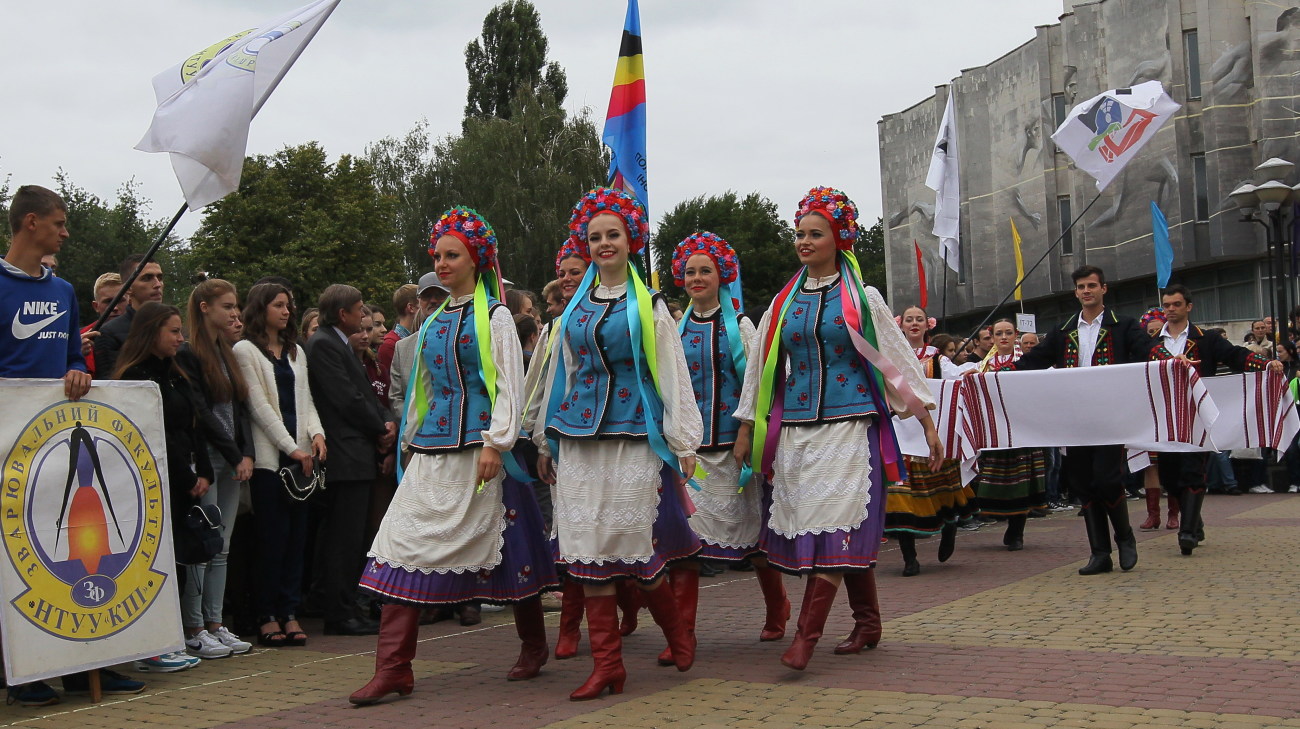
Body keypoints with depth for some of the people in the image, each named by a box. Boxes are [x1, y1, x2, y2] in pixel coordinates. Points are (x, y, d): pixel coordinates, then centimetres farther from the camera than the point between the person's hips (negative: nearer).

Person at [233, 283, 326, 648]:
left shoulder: (296, 351, 20)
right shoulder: (245, 351, 0)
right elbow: (259, 405, -6)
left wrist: (317, 433, -2)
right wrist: (292, 448, -11)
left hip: (301, 455, 6)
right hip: (269, 456, -5)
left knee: (296, 535, 3)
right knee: (273, 536, -6)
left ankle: (289, 612, 7)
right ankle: (267, 616, 2)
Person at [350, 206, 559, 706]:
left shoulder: (494, 317, -2)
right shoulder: (434, 322, 17)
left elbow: (509, 384, -9)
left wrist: (496, 443, -17)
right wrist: (411, 440, 21)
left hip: (478, 448, -6)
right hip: (433, 449, 6)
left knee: (504, 547, 4)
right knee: (405, 544, -5)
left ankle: (533, 645, 25)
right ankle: (393, 668, -5)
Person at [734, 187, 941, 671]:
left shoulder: (862, 299, 3)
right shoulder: (783, 304, 12)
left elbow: (899, 359, 4)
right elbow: (760, 370, 17)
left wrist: (928, 425, 2)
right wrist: (745, 430, 14)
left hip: (849, 424, -3)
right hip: (795, 428, 3)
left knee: (833, 524, -13)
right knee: (848, 530, 6)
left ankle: (807, 635, -17)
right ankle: (866, 621, 19)